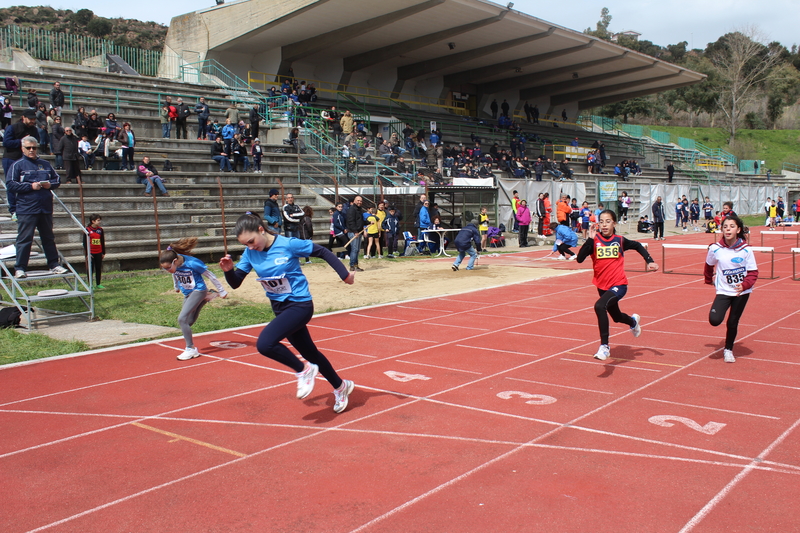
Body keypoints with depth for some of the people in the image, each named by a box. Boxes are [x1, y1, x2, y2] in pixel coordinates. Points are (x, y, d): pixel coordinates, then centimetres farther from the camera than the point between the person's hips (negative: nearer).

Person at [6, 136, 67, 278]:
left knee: (49, 238, 13)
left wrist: (50, 184, -2)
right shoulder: (17, 165, 1)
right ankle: (20, 268, -1)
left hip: (46, 208, 5)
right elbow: (10, 185, -7)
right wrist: (31, 186, -15)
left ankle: (54, 265, 21)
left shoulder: (45, 164, 14)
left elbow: (57, 180, 20)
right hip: (26, 209, -4)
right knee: (24, 239, -5)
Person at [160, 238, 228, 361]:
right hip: (187, 294, 9)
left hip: (198, 291, -9)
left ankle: (190, 349, -11)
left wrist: (221, 291, -3)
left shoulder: (192, 263, -27)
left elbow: (210, 276, -14)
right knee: (189, 322, 8)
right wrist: (177, 287, 34)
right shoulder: (173, 265, -10)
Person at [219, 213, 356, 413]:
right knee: (310, 353, 18)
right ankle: (341, 387, 39)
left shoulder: (289, 244, -19)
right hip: (280, 308, 7)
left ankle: (304, 371, -3)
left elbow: (322, 252, -10)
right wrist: (228, 270, -22)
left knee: (264, 344, -26)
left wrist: (345, 274, -10)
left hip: (300, 305, -7)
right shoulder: (250, 253, -3)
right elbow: (235, 283, -1)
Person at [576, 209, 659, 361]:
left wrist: (649, 261, 6)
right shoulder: (594, 240, -6)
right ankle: (633, 321, 62)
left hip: (619, 285, -4)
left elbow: (638, 246, 17)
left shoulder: (620, 240, -3)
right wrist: (590, 239, -27)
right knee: (616, 317, 25)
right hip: (602, 286, 4)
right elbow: (580, 258, -20)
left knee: (600, 306, -32)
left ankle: (604, 346, -26)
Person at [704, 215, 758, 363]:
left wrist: (744, 285, -23)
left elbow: (753, 272, -7)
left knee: (733, 322, 6)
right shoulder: (715, 249, -10)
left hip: (742, 291, 0)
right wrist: (709, 280, 20)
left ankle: (728, 350, 29)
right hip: (724, 291, 0)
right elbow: (709, 265, 11)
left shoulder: (746, 250, -12)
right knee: (714, 320, -17)